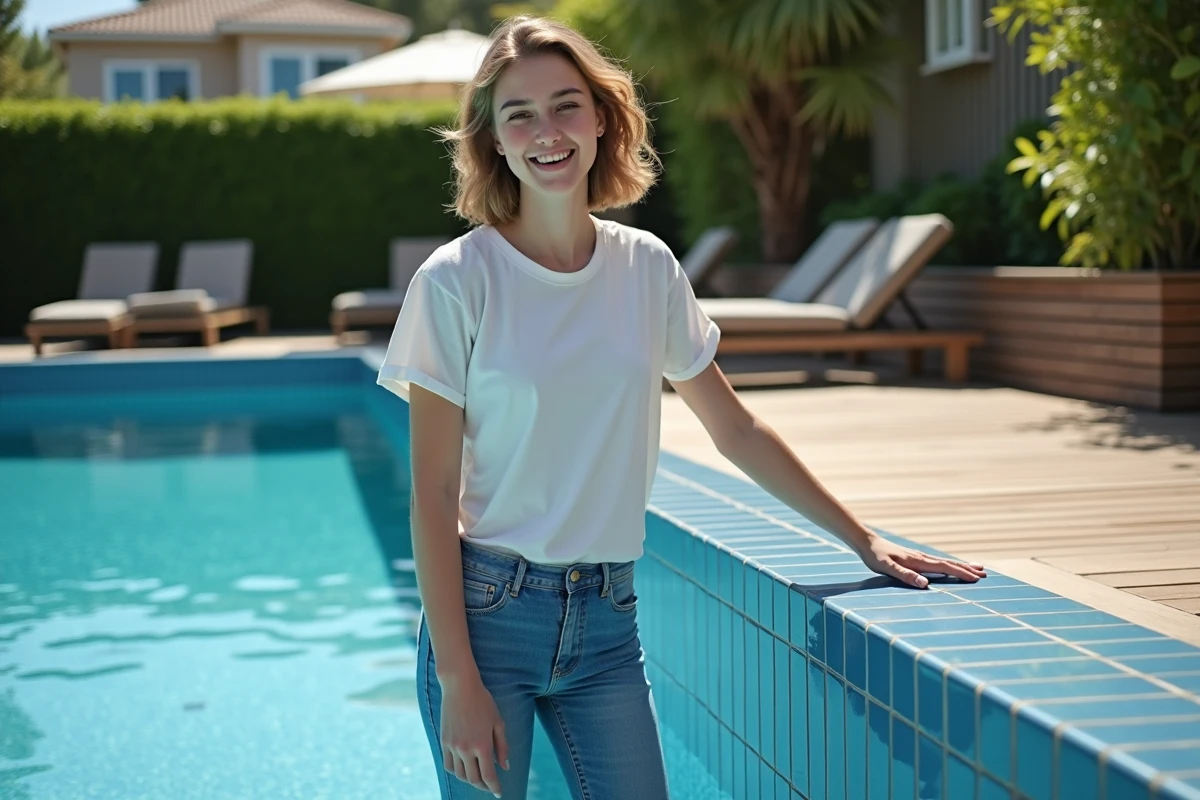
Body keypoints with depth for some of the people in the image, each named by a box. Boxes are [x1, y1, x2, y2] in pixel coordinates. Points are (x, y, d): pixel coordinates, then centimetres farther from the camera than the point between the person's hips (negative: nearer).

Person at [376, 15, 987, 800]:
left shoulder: (648, 268, 3)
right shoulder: (457, 282, -9)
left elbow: (736, 430, 12)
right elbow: (434, 496, -9)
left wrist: (863, 540, 10)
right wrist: (457, 681, -13)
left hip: (607, 618, 4)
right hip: (487, 612, -3)